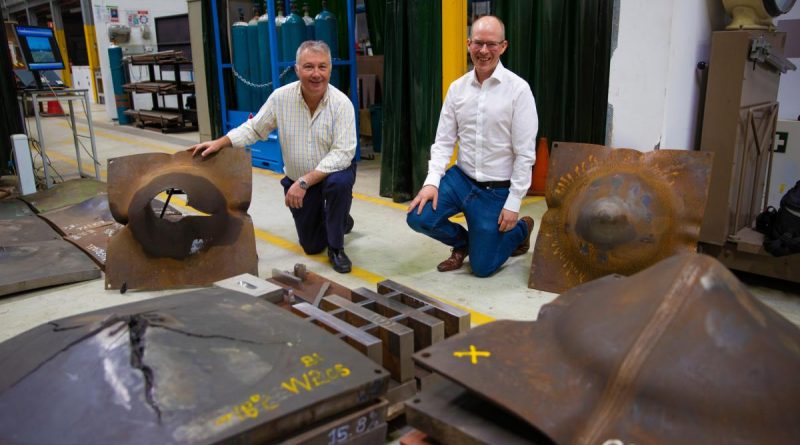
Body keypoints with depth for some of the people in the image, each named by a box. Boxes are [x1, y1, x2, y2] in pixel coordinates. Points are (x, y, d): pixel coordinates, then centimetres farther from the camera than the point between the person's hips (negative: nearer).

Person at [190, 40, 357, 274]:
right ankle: (341, 220, 42)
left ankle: (336, 248, -14)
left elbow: (342, 154, -28)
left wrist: (304, 182, -33)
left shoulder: (342, 103, -23)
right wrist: (219, 143, -14)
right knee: (311, 246, 7)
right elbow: (253, 129, -1)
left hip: (333, 172, -3)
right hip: (298, 179, 3)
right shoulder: (280, 97, -14)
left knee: (339, 183, -39)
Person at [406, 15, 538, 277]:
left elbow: (525, 154, -13)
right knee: (418, 217, -15)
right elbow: (444, 141, 0)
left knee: (482, 267, 1)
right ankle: (463, 242, 16)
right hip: (460, 177, 4)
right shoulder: (457, 88, 0)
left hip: (496, 190, -4)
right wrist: (432, 181, -14)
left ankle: (520, 229, 32)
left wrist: (513, 203, -14)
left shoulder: (518, 89, -13)